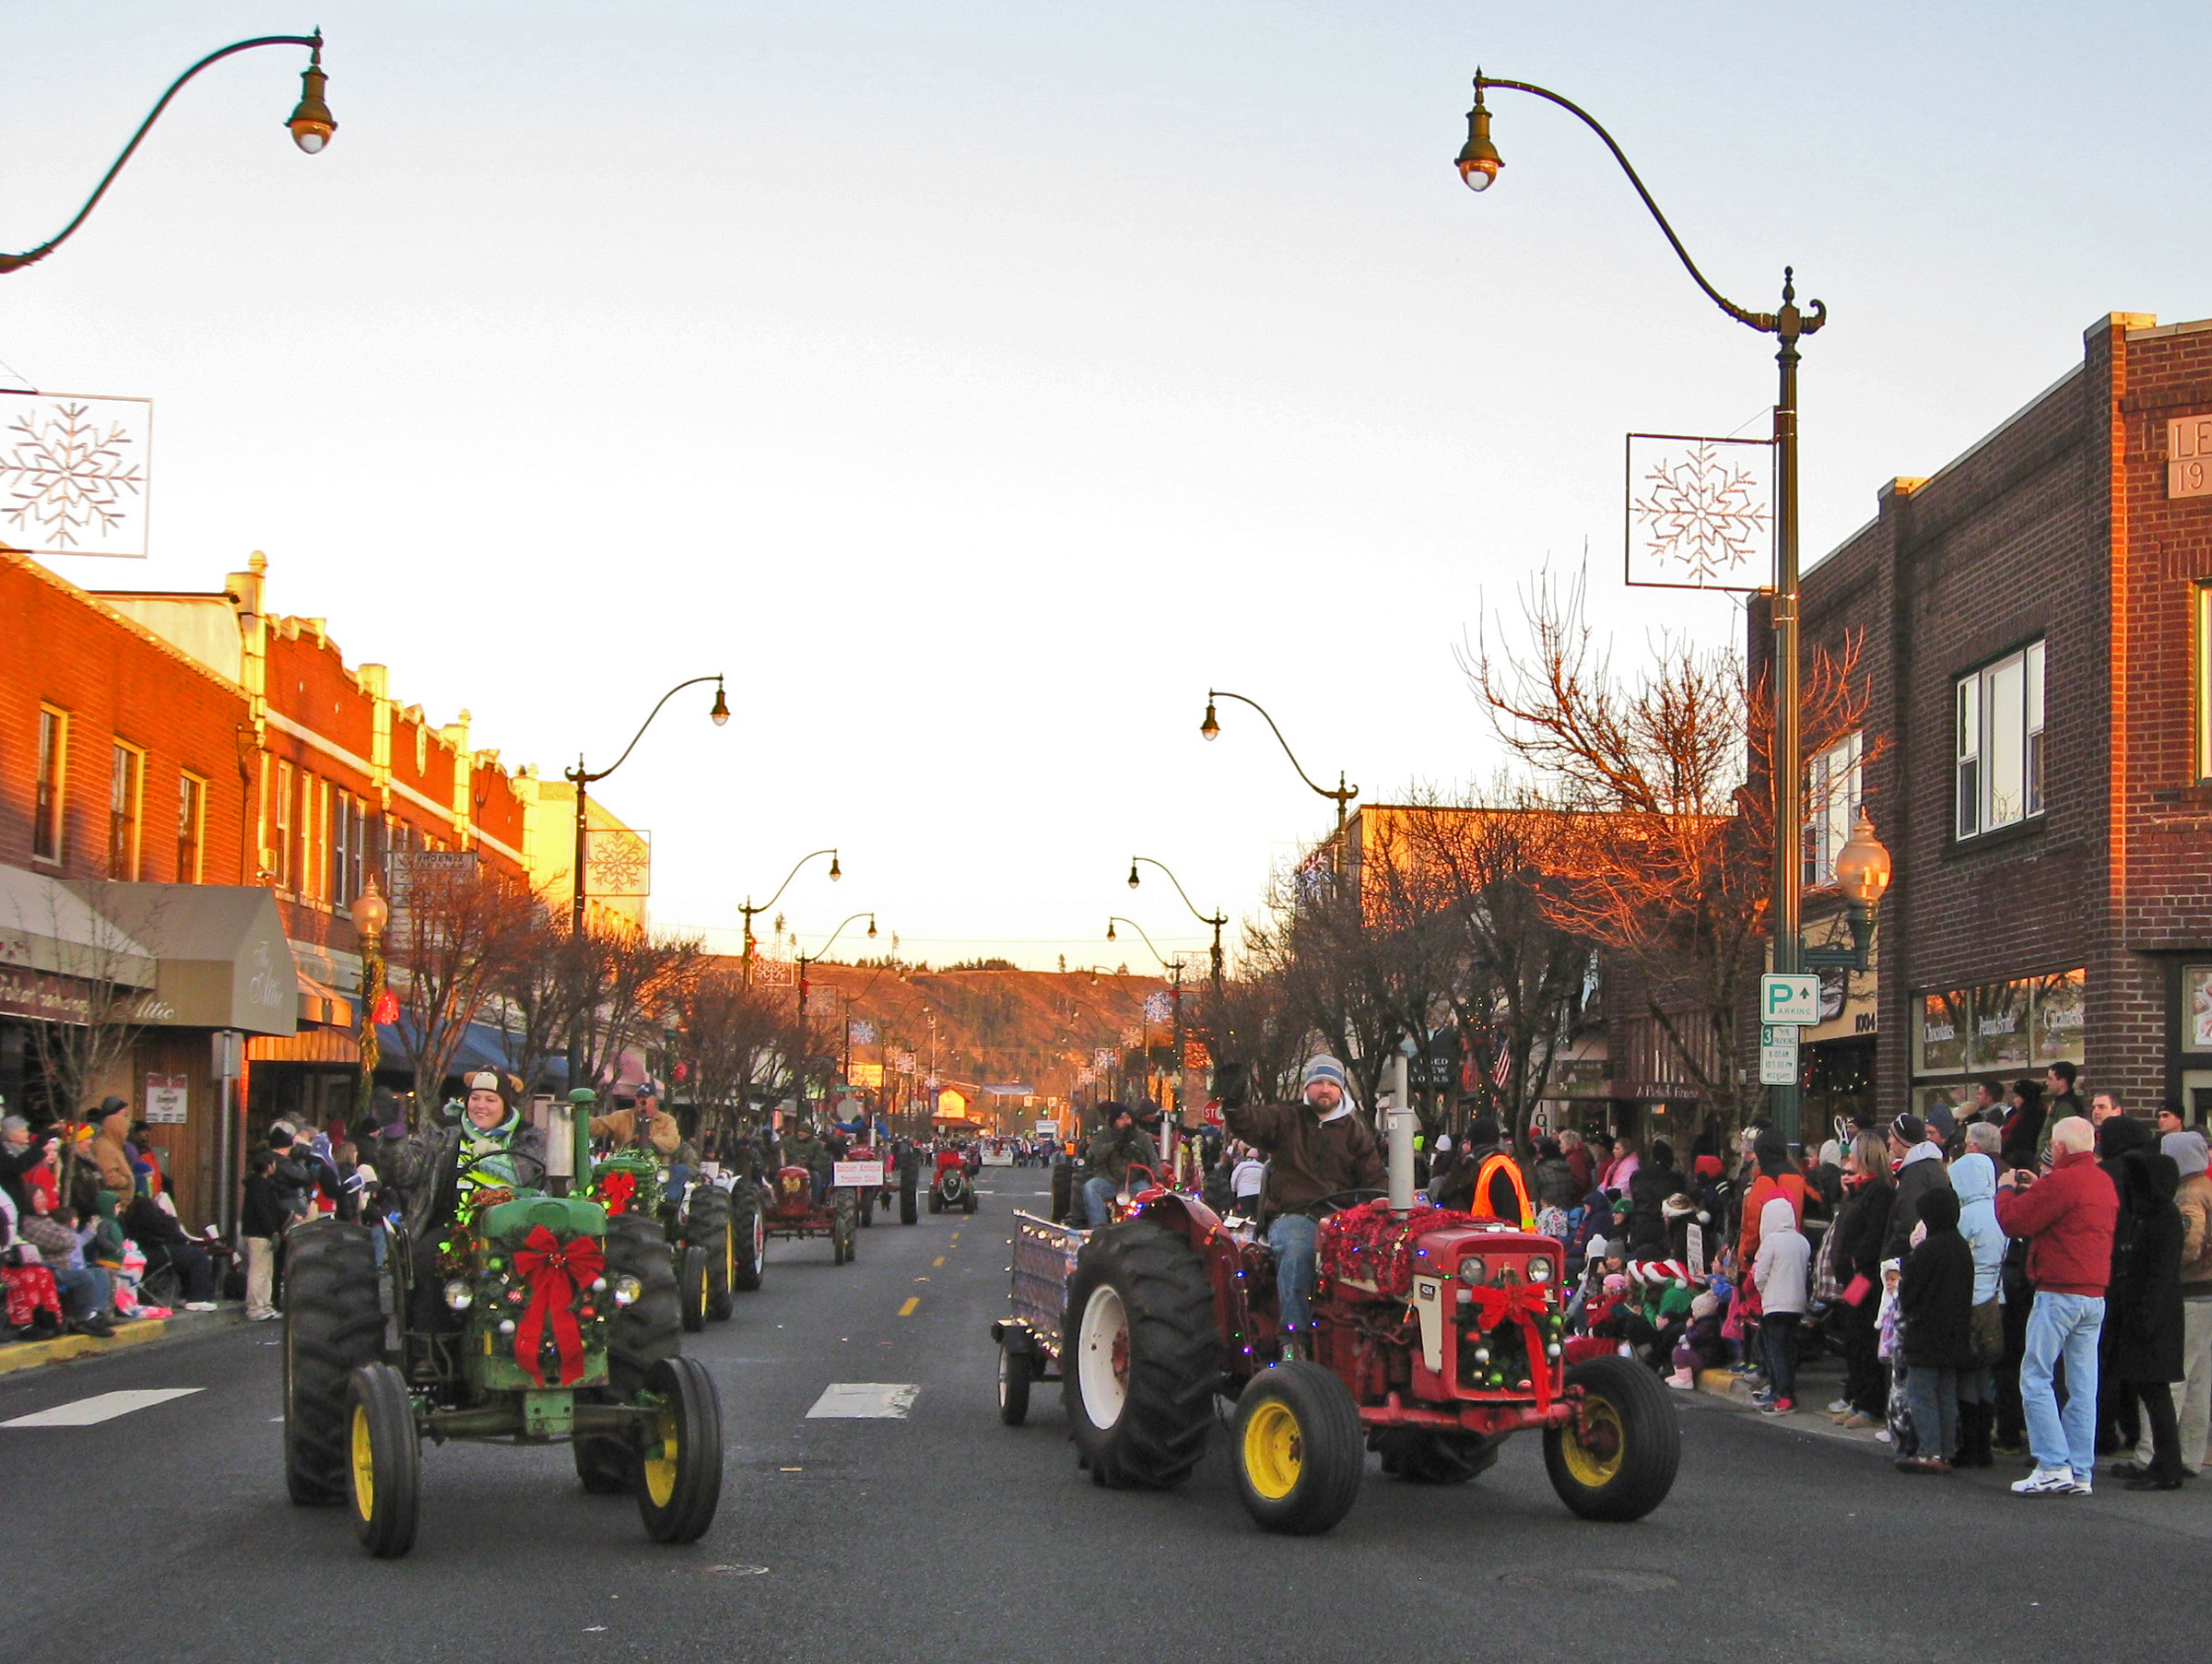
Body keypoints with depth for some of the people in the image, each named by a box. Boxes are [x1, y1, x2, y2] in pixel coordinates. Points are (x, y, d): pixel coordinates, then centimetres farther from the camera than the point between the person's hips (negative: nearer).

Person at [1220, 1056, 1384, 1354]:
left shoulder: (1355, 1131, 21)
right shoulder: (1285, 1119, 14)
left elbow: (1376, 1179, 16)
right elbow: (1250, 1123, -6)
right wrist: (1233, 1104, -28)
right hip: (1293, 1215, -2)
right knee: (1296, 1248, -37)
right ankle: (1293, 1335, -37)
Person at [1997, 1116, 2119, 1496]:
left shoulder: (2061, 1182, -14)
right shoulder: (2104, 1182, 13)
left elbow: (2014, 1221, -12)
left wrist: (2006, 1189, 5)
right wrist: (2037, 1190, 24)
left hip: (2059, 1294, -8)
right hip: (2095, 1295, 8)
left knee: (2035, 1379, -3)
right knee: (2082, 1386, 7)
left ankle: (2054, 1466, -9)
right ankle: (2081, 1473, 8)